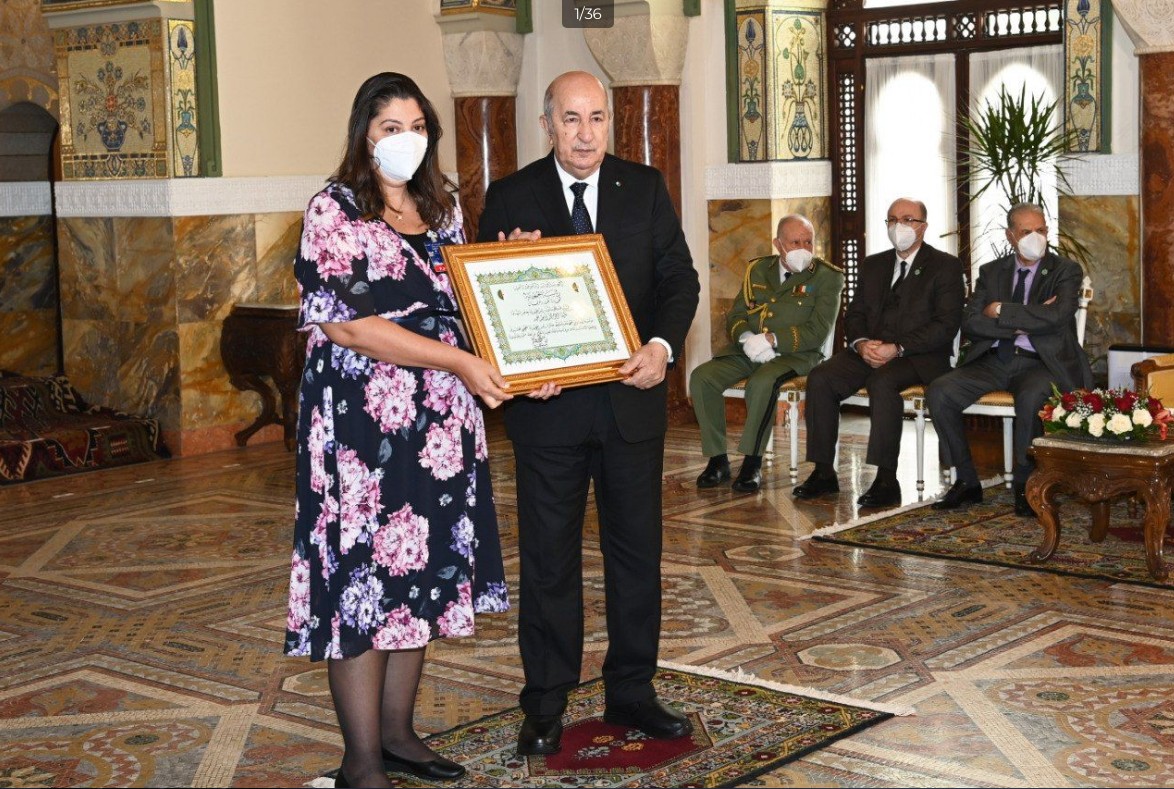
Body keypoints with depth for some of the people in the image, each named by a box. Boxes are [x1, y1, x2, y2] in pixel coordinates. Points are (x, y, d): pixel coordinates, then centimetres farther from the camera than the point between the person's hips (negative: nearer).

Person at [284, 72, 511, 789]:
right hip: (362, 416, -7)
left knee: (424, 566, 10)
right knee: (365, 572, -3)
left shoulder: (443, 206, 12)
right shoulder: (336, 209, -8)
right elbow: (347, 325, -16)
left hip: (439, 418, 7)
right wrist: (459, 362, -20)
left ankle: (397, 731, 24)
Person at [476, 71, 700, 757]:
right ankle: (546, 706, 18)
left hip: (633, 398, 2)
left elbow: (680, 278, 2)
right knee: (549, 557, 6)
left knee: (637, 549, 11)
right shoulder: (511, 198, -2)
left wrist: (664, 345, -17)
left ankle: (632, 692, 25)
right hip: (548, 405, -2)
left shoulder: (645, 188, 4)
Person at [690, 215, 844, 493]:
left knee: (762, 382, -37)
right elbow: (735, 316, 13)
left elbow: (817, 332, -9)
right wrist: (746, 338, -10)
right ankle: (717, 459, -12)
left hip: (794, 354, -5)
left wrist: (771, 340, -20)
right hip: (747, 350, 5)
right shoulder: (758, 269, 15)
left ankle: (752, 463, -24)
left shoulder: (828, 277, 0)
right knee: (701, 376, -20)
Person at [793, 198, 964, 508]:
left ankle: (886, 480, -34)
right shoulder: (873, 265, 21)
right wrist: (861, 343, -8)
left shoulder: (945, 266, 2)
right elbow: (854, 314, 16)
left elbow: (946, 325, -8)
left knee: (882, 381, -37)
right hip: (868, 351, 6)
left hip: (919, 356, -5)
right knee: (820, 378, -21)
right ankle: (824, 472, -17)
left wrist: (897, 349, -18)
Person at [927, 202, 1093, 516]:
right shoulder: (991, 272, 16)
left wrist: (1002, 312, -8)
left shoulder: (1066, 271, 5)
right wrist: (1021, 324, -10)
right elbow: (970, 324, 2)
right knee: (939, 392, -22)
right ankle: (967, 482, -11)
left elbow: (1057, 316, -15)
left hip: (1039, 362, -4)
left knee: (1031, 397, -38)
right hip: (992, 361, 4)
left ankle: (1024, 486, -19)